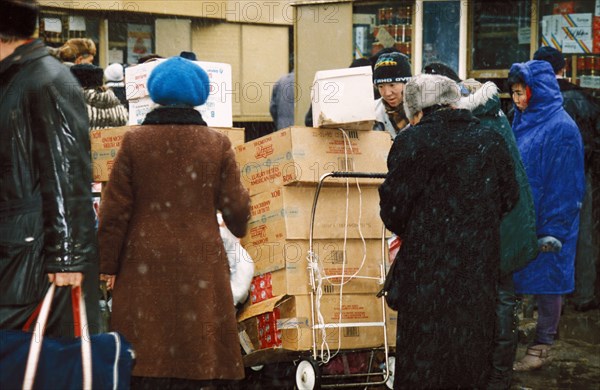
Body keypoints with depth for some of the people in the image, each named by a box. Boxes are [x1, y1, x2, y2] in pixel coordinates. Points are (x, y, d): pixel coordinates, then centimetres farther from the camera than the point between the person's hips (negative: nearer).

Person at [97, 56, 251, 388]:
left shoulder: (134, 141, -2)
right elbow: (235, 207, 5)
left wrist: (107, 263, 6)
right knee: (195, 353, 6)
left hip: (145, 265, -1)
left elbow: (115, 210, -2)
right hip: (201, 267, 1)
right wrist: (239, 226, 29)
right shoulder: (217, 143, 1)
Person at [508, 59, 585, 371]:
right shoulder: (523, 121, 8)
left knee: (545, 282, 4)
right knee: (510, 277, 11)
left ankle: (542, 347, 15)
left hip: (545, 224, -8)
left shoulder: (560, 127, -16)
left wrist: (552, 232, -17)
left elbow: (564, 184, -16)